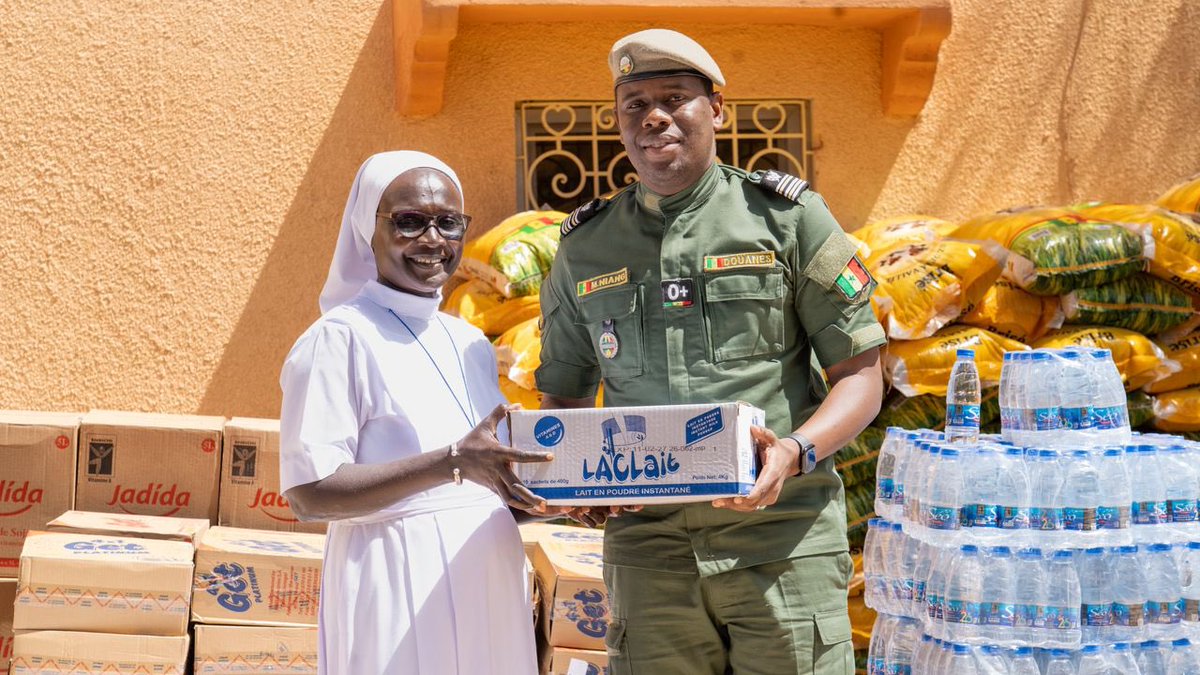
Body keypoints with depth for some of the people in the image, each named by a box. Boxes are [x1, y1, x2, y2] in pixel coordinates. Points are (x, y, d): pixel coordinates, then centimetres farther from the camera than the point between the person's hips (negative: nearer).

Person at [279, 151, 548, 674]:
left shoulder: (470, 344, 14)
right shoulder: (340, 340, -8)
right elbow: (310, 494, -17)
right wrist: (452, 462, -24)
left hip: (488, 579, 7)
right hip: (399, 586, -7)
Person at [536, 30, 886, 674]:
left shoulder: (786, 217, 3)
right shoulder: (585, 247, 11)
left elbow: (860, 373, 2)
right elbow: (563, 397, 19)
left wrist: (796, 451, -17)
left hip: (781, 529, -2)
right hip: (647, 541, 2)